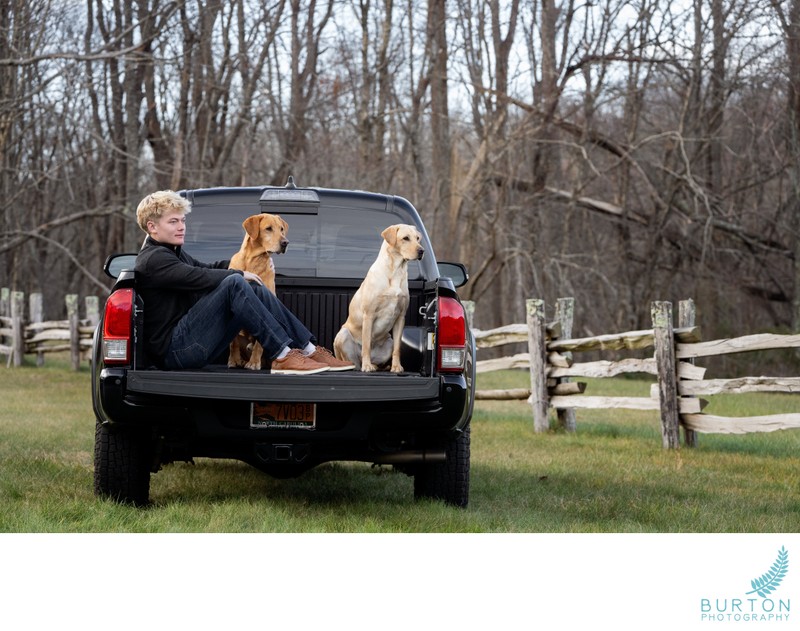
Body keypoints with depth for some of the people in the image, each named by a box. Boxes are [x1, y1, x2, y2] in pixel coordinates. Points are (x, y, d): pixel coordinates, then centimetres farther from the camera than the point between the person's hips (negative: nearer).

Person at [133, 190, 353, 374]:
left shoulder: (174, 252, 20)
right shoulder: (153, 259, -12)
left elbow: (207, 269, 33)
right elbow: (200, 278, -21)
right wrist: (239, 274, -6)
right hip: (174, 348, -10)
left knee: (255, 290, 3)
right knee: (235, 283, -23)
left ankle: (310, 350, -3)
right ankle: (283, 356, -25)